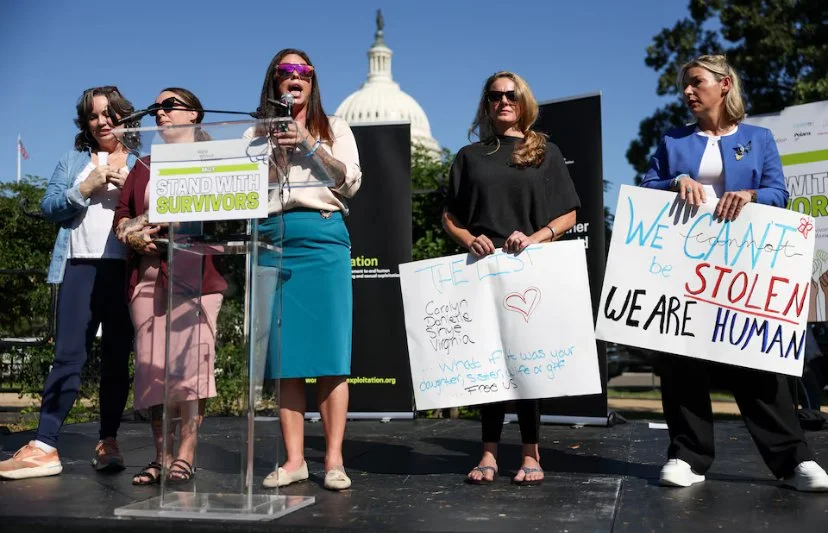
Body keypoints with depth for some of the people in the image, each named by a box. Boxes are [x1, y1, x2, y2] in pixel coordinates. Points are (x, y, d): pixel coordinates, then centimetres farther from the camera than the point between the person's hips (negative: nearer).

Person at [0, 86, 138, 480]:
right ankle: (44, 446, -4)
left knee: (117, 358, 3)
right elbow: (48, 207, 6)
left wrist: (130, 187, -10)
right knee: (68, 355, -4)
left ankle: (108, 442, 11)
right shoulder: (73, 160, 16)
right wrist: (83, 189, -7)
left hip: (127, 268, 0)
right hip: (82, 266, 0)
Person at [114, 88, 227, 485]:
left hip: (194, 270, -5)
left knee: (190, 359, -9)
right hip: (147, 272, 5)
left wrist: (173, 228, -16)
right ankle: (162, 456, 5)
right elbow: (122, 213, 19)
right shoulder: (146, 163, 25)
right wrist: (132, 235, -3)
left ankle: (185, 456, -7)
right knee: (151, 362, 0)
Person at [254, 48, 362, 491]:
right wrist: (273, 149, -2)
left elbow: (351, 182, 2)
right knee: (284, 353, -1)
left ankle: (334, 459, -3)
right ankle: (294, 460, 4)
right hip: (273, 240, 2)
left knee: (329, 351, -6)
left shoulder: (334, 129, 16)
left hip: (322, 238, -2)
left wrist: (309, 143, -4)